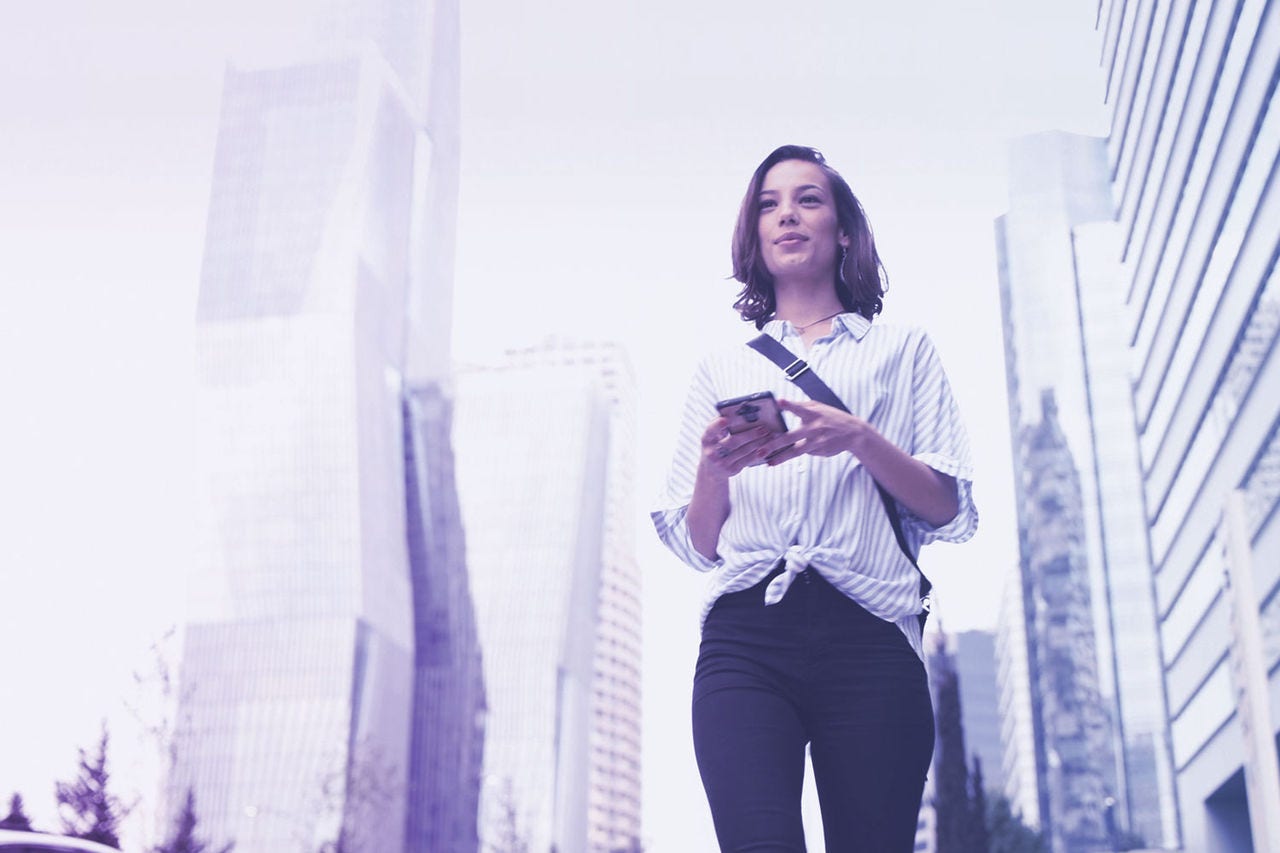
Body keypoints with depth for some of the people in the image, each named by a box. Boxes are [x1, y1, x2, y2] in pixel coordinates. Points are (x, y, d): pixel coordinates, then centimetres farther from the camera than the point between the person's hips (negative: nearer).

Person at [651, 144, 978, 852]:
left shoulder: (902, 351, 20)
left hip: (867, 638, 0)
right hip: (744, 639, 1)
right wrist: (714, 469, -3)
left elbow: (950, 511, 9)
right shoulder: (721, 370, 24)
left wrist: (859, 439, -8)